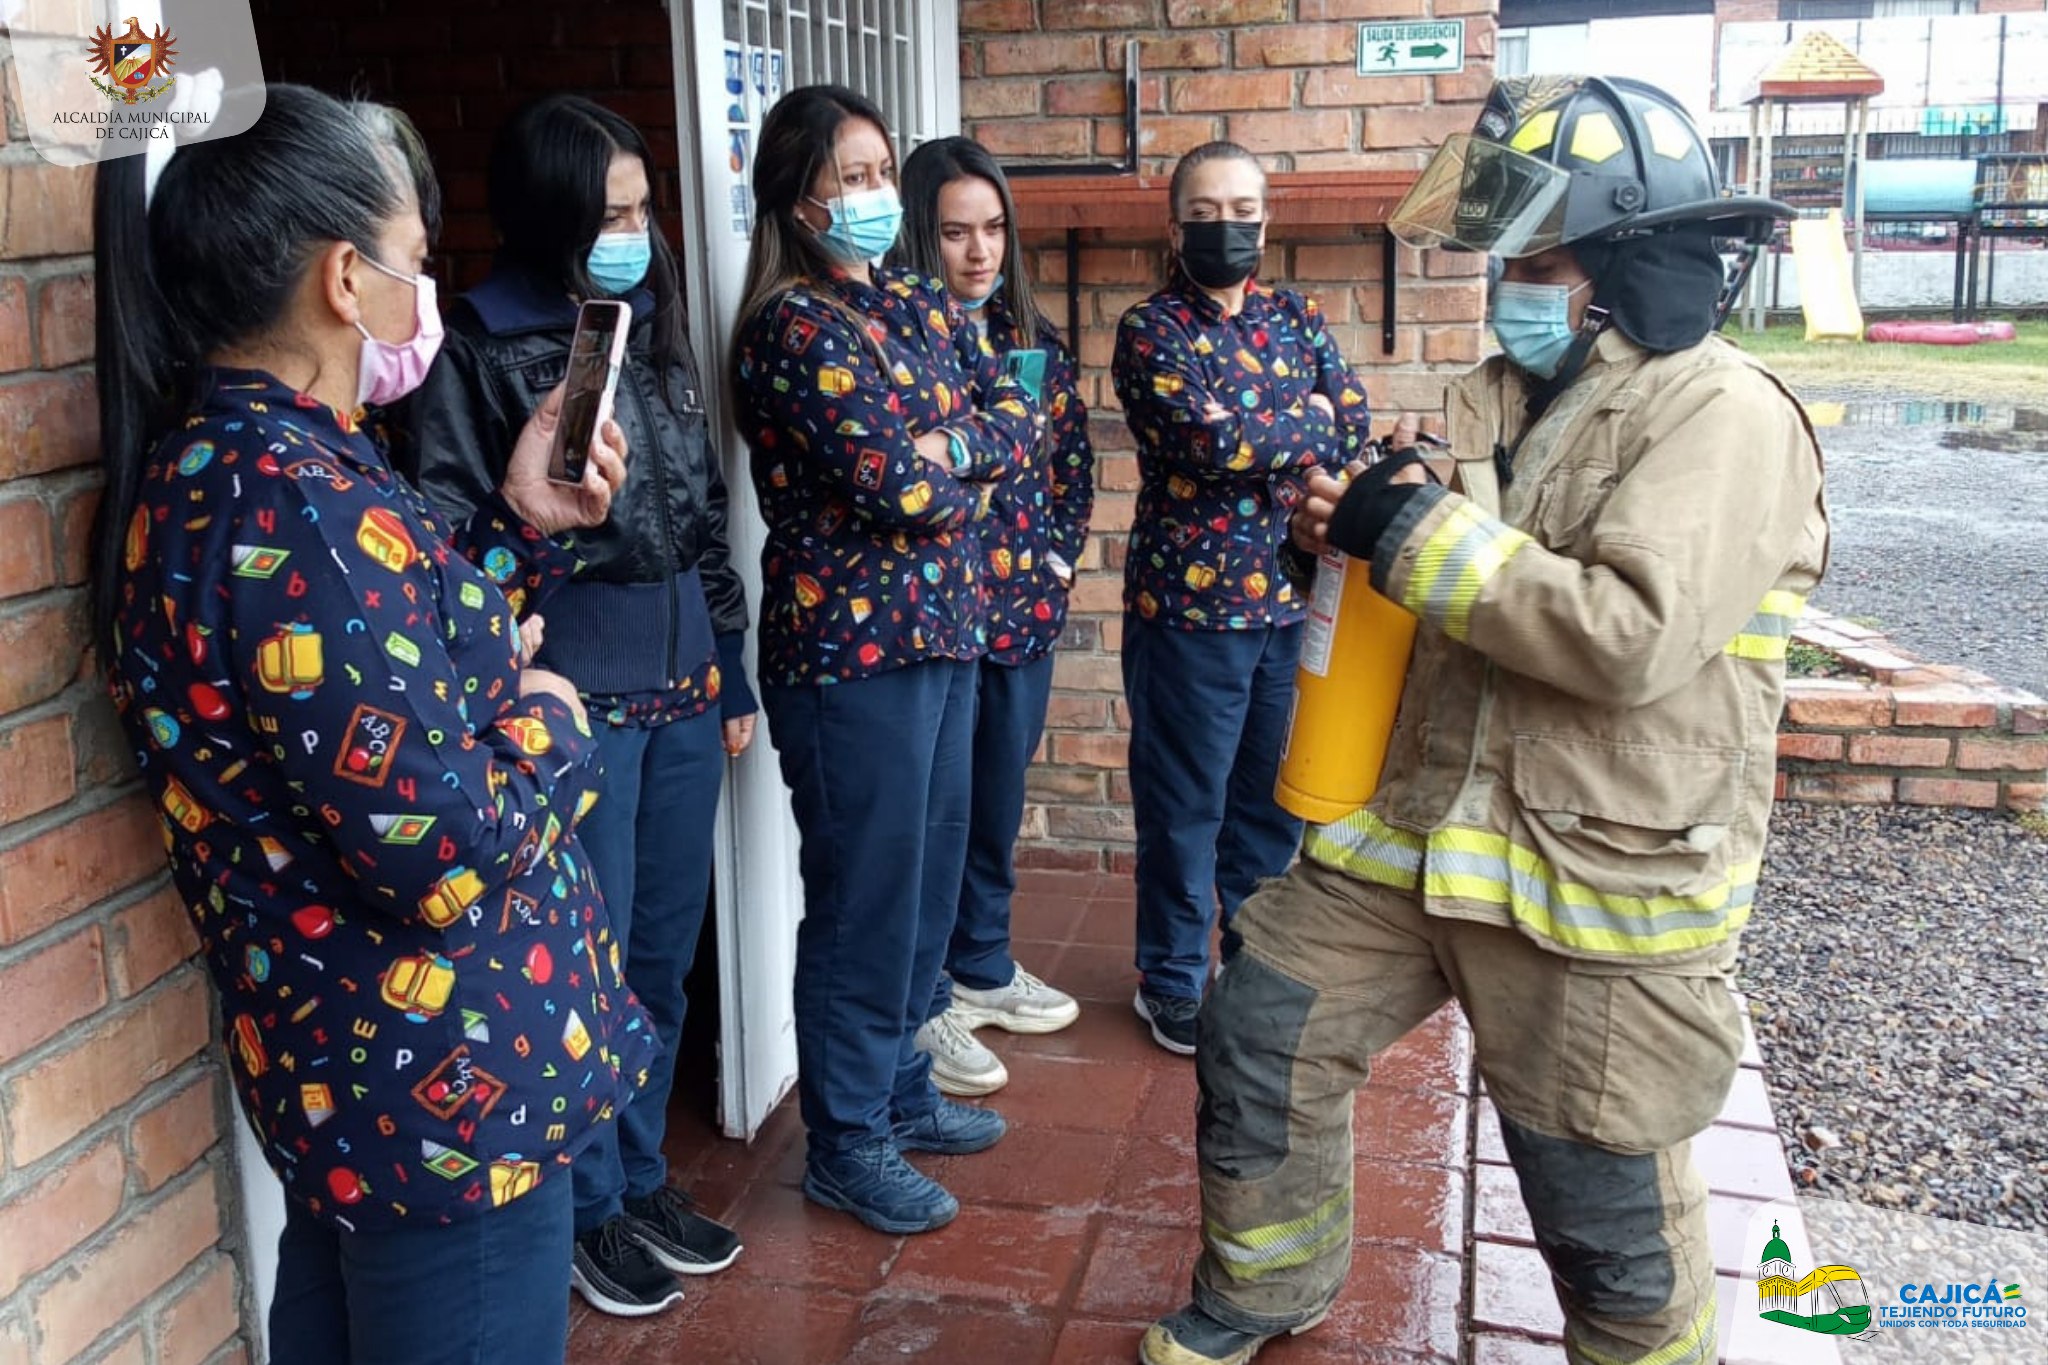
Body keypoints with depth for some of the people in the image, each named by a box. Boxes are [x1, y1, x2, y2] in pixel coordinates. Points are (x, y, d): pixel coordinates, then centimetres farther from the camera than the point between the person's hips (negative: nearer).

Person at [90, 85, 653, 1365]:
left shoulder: (215, 460, 3)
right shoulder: (298, 511, -27)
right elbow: (447, 861, -28)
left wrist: (523, 525, 8)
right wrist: (551, 729, -10)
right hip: (441, 1089, -10)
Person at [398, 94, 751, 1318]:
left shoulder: (656, 328, 11)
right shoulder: (479, 347, -7)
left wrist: (733, 672, 15)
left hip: (684, 683, 6)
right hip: (572, 690, -6)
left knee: (666, 950, 13)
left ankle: (643, 1174, 32)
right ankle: (589, 1208, 24)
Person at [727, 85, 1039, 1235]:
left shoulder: (921, 306, 12)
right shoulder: (792, 326, -13)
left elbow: (1017, 418, 5)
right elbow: (896, 483, -21)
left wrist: (936, 449, -12)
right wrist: (970, 459, -2)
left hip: (945, 626, 8)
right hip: (852, 644, -8)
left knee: (929, 880, 17)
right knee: (865, 902, 2)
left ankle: (901, 1090, 34)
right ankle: (846, 1145, 18)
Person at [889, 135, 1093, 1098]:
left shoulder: (1032, 337, 9)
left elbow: (1072, 457, 13)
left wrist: (1056, 558, 4)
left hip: (1025, 611, 6)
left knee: (999, 800, 18)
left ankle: (983, 968, 36)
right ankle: (923, 1008, 18)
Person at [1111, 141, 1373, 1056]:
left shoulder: (1299, 319, 10)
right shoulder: (1150, 331, -6)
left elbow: (1357, 432, -1)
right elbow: (1214, 440, -20)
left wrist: (1259, 446, -16)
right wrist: (1310, 426, -7)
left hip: (1295, 598, 5)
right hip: (1190, 602, -4)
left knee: (1275, 798, 15)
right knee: (1186, 805, 7)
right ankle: (1173, 980, 23)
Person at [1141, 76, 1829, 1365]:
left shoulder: (1724, 416, -15)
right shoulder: (1508, 398, 9)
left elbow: (1636, 635, -28)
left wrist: (1423, 532, -21)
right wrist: (1357, 524, -3)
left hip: (1601, 878, -7)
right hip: (1418, 827, 8)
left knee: (1604, 1197, 7)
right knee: (1262, 1039, 14)